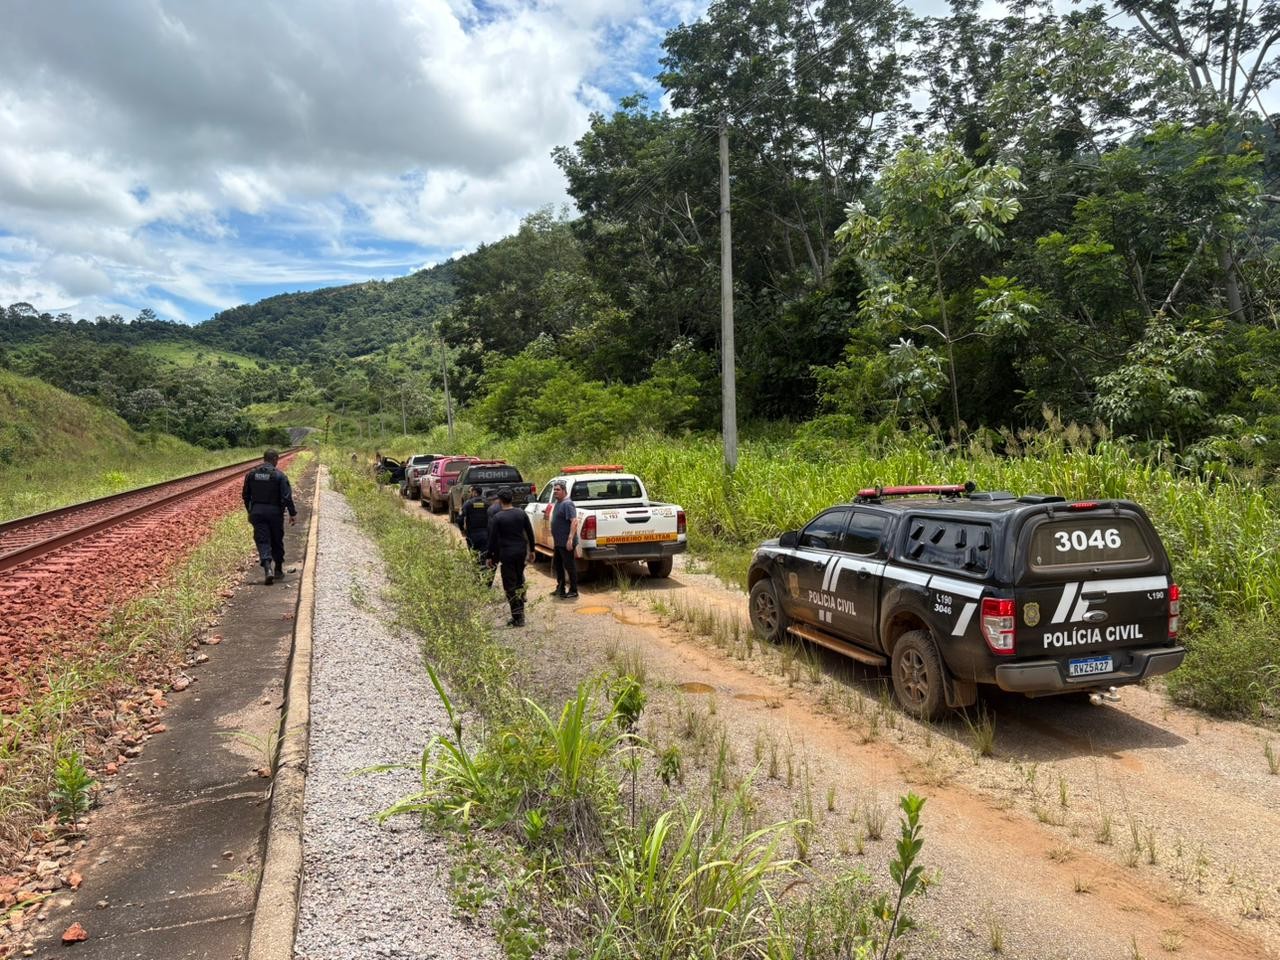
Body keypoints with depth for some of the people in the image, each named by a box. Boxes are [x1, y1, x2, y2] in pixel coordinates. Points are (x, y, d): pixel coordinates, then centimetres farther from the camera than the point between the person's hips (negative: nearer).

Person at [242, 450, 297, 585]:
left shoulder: (251, 474, 3)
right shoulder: (279, 475, -10)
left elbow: (245, 495, 11)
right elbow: (287, 497, -13)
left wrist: (250, 511, 23)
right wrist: (293, 513, -8)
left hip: (257, 512, 2)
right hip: (275, 512, -2)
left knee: (262, 541, -1)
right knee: (277, 542, 13)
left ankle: (268, 568, -23)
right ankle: (278, 570, 24)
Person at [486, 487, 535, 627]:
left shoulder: (496, 518, -10)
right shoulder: (521, 513, 2)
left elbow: (493, 538, -8)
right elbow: (530, 533, 7)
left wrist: (490, 556, 2)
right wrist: (531, 550, 17)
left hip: (506, 553, -4)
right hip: (521, 551, 4)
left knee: (510, 585, 1)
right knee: (519, 578, 26)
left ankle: (518, 617, 0)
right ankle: (521, 602, 29)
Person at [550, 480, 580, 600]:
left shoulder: (567, 504, -17)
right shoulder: (558, 503, 13)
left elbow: (574, 522, -25)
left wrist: (570, 539, -30)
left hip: (566, 542, -10)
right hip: (558, 542, 10)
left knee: (570, 566, -2)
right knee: (557, 565, 18)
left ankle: (573, 591, 6)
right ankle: (560, 589, 29)